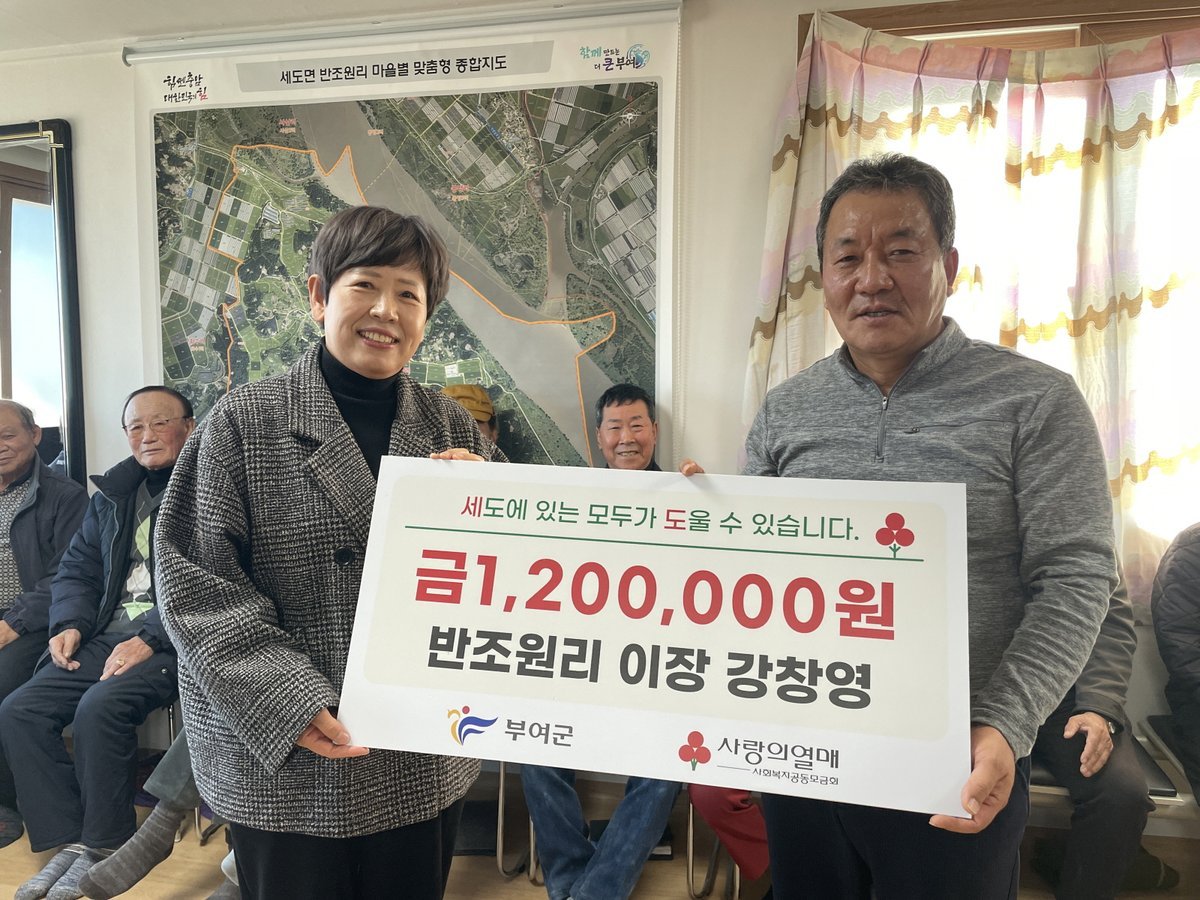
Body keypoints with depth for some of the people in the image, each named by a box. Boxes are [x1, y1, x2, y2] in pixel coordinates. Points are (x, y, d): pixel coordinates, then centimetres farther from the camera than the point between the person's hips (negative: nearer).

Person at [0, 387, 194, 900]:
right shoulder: (114, 494, 17)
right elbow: (77, 568, 22)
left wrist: (148, 640, -21)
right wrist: (69, 623, 3)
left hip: (170, 641, -7)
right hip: (105, 636, 8)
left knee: (98, 709, -28)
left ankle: (104, 844, -7)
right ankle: (68, 841, 0)